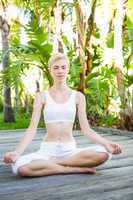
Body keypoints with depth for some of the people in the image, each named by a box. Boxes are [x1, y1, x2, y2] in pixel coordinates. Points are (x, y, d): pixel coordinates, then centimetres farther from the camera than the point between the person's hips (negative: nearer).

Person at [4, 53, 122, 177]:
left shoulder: (78, 96, 4)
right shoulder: (42, 96, 2)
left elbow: (86, 129, 1)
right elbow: (32, 128, -5)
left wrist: (106, 143, -17)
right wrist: (17, 152, -21)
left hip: (70, 150, 1)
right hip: (47, 150, -1)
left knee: (103, 154, -29)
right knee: (20, 167, -33)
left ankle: (49, 163, -14)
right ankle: (79, 169, -18)